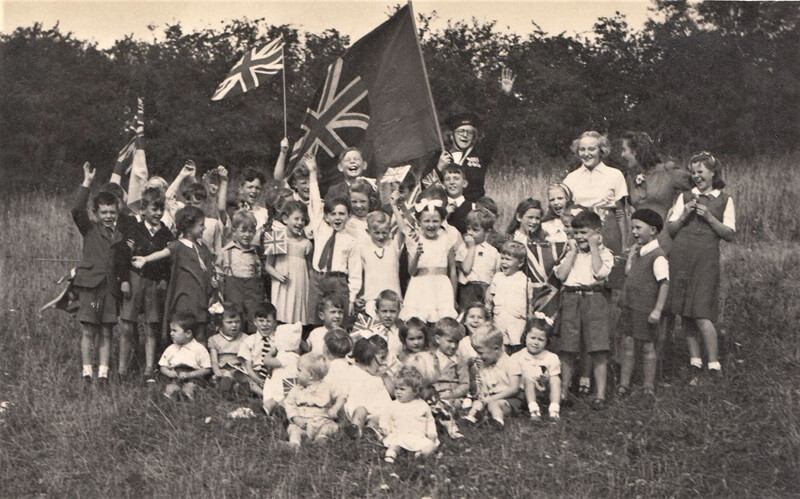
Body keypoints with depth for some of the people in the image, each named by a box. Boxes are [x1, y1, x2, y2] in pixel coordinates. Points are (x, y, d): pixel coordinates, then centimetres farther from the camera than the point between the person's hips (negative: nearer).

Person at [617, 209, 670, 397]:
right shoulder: (638, 252, 9)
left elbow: (664, 283, -19)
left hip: (645, 309, -7)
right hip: (629, 306, 7)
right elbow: (628, 272, 14)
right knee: (627, 345, 10)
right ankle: (624, 384, 18)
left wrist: (658, 309, -22)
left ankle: (649, 387, 17)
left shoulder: (658, 256, -16)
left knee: (647, 347, 5)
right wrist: (631, 254, 7)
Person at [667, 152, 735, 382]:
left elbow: (729, 234, 2)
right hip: (681, 257, 3)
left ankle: (714, 366, -4)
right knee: (685, 313, 4)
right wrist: (684, 215, -4)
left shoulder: (725, 200, 7)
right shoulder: (685, 197, 13)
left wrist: (709, 217, -9)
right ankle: (695, 363, 13)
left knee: (701, 314, -11)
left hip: (706, 259, -3)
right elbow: (670, 230, 12)